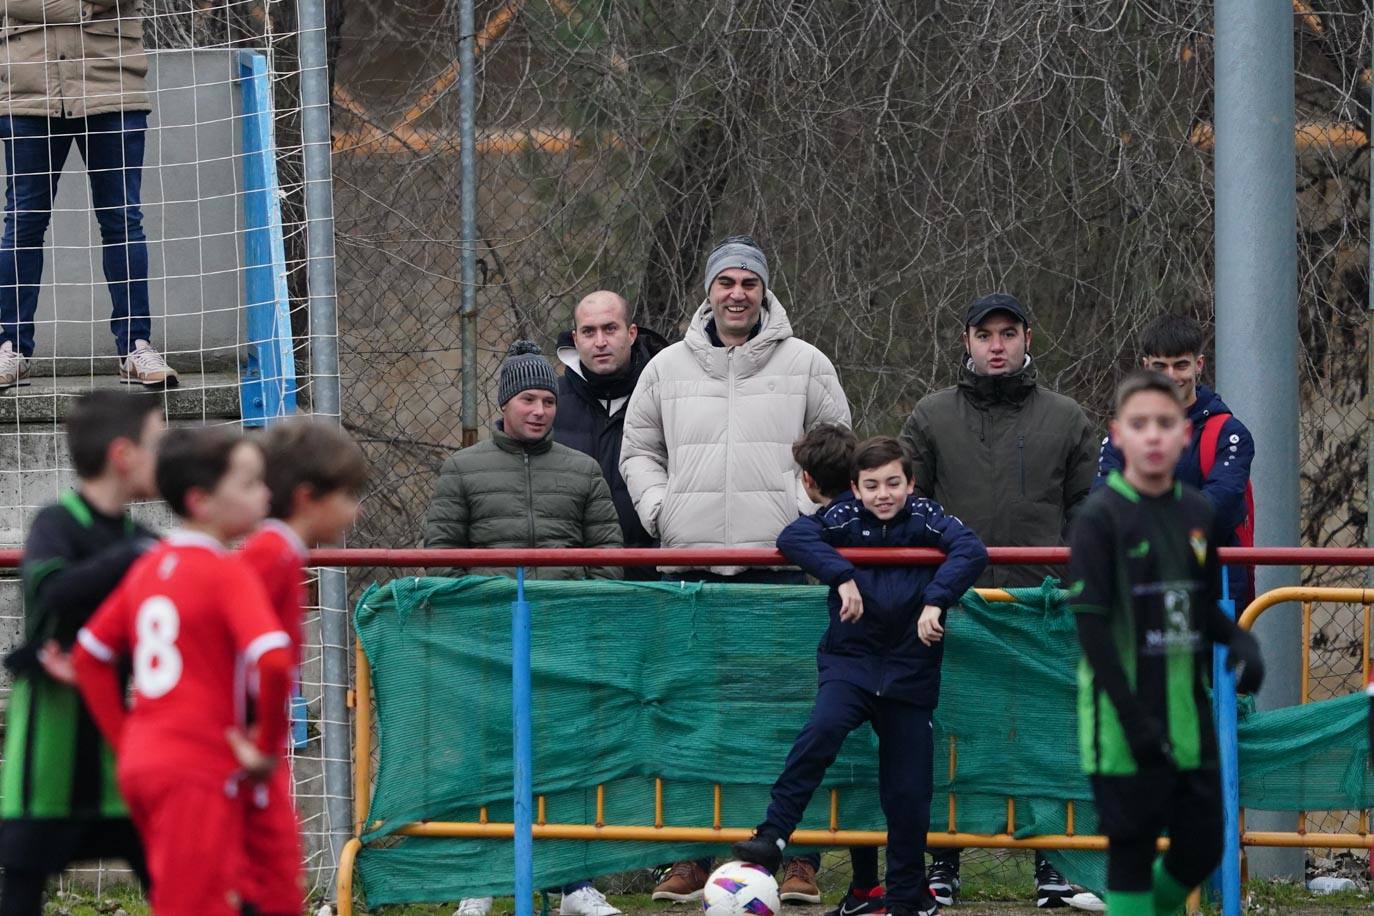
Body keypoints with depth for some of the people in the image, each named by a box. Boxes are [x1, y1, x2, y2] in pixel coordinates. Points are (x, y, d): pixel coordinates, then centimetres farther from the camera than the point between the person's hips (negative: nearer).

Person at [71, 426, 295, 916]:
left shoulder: (147, 567, 13)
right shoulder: (227, 573, -11)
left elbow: (89, 655, 18)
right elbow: (273, 660, -25)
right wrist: (268, 747, -11)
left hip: (141, 764, 8)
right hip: (200, 773, -8)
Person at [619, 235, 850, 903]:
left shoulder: (805, 365, 7)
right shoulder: (668, 368, 11)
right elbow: (638, 448, 19)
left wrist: (811, 510, -2)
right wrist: (656, 505, 3)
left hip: (780, 561, -2)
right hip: (689, 562, 2)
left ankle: (800, 858, -1)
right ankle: (692, 855, 9)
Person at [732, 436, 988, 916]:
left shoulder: (925, 518, 0)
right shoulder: (845, 517, 0)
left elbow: (971, 551, -14)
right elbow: (793, 537, -13)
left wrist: (936, 601, -28)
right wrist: (841, 576, -25)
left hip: (910, 671, 1)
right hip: (850, 660, -1)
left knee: (908, 791, 4)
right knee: (823, 730, -31)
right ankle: (773, 836, -29)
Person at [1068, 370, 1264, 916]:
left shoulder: (1199, 515, 6)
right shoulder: (1101, 518, -10)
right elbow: (1091, 626, -12)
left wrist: (1239, 643, -5)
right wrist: (1133, 718, -18)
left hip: (1189, 717, 5)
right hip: (1127, 719, -5)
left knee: (1202, 849, 9)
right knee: (1132, 851, 0)